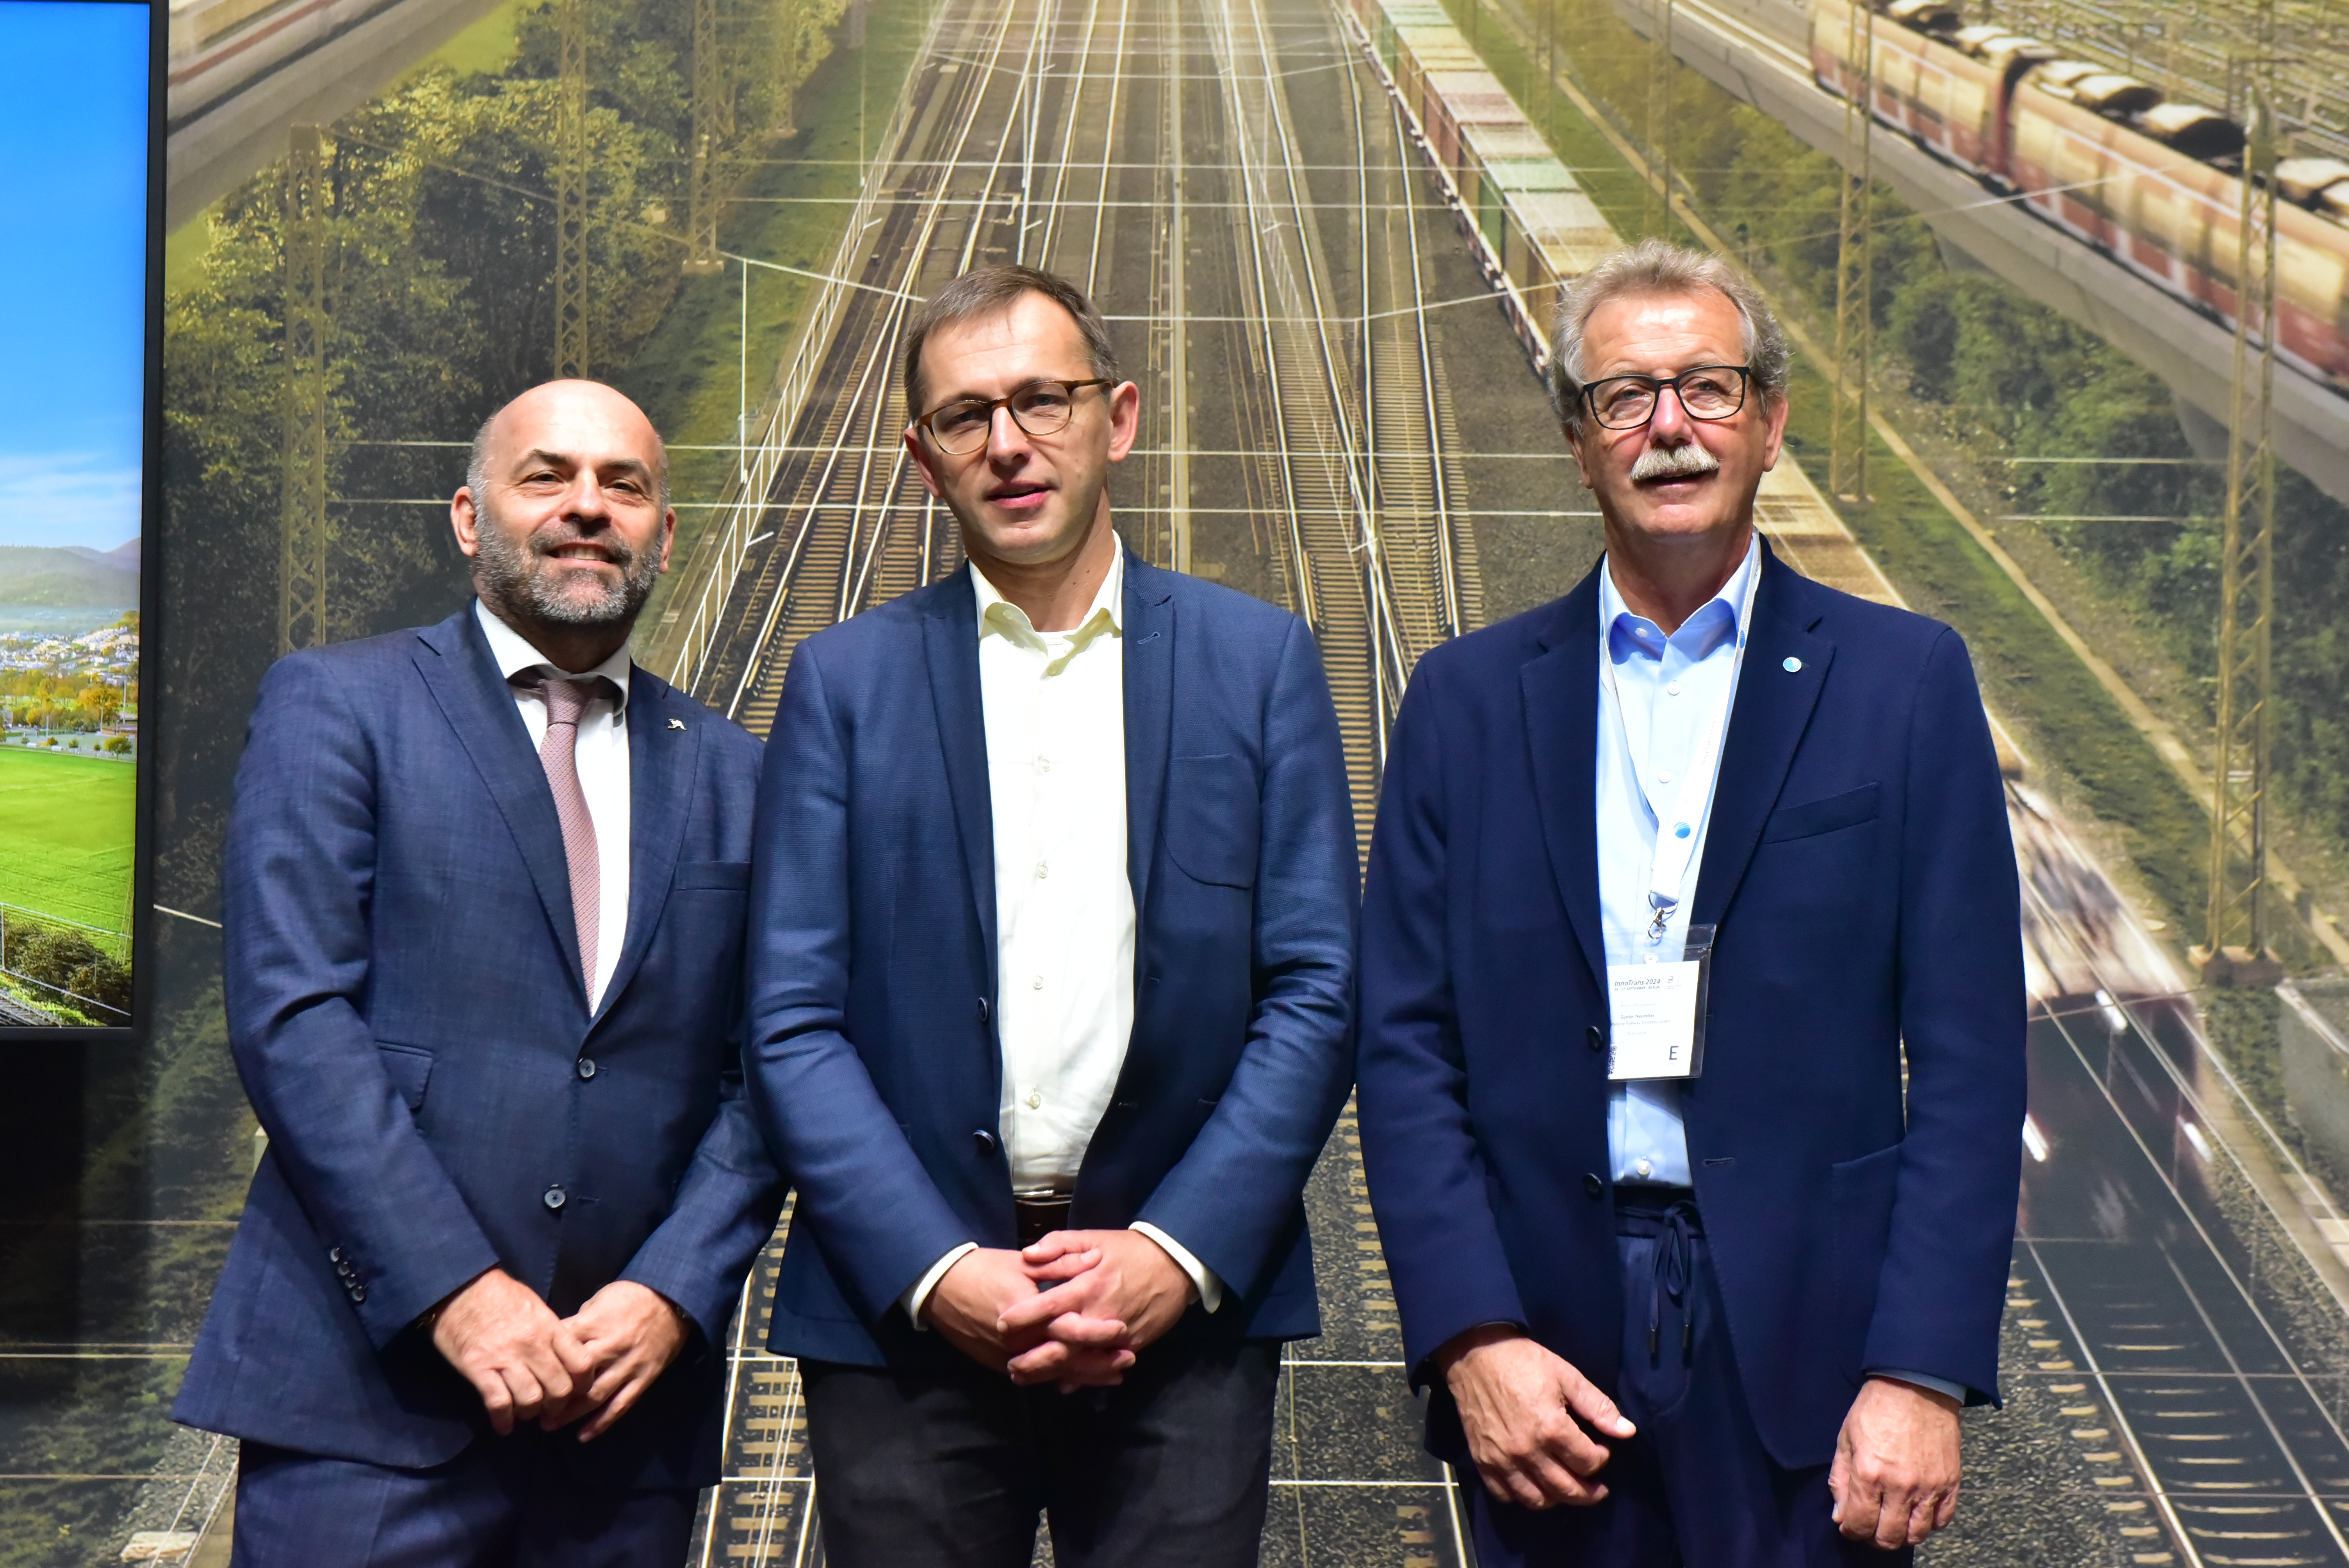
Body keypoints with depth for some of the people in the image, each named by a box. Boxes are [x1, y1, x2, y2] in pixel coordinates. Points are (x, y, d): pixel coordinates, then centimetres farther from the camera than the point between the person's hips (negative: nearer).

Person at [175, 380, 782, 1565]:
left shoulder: (728, 775, 12)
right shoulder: (338, 704, 2)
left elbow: (762, 1077, 8)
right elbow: (291, 1017, -8)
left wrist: (672, 1296, -7)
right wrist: (457, 1291, -14)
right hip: (370, 1388, -3)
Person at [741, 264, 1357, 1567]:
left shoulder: (1258, 661, 5)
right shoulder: (846, 680, 4)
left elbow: (1315, 994, 1)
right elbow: (792, 1027, 0)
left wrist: (1179, 1253, -9)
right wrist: (935, 1270, -11)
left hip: (1183, 1304, 0)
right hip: (904, 1312, 0)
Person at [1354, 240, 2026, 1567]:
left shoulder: (1905, 681, 2)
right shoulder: (1472, 698, 5)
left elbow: (1970, 1051, -1)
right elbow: (1408, 1045, 2)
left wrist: (1923, 1370, -8)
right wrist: (1470, 1337, -8)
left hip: (1806, 1340, -1)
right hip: (1543, 1354, 1)